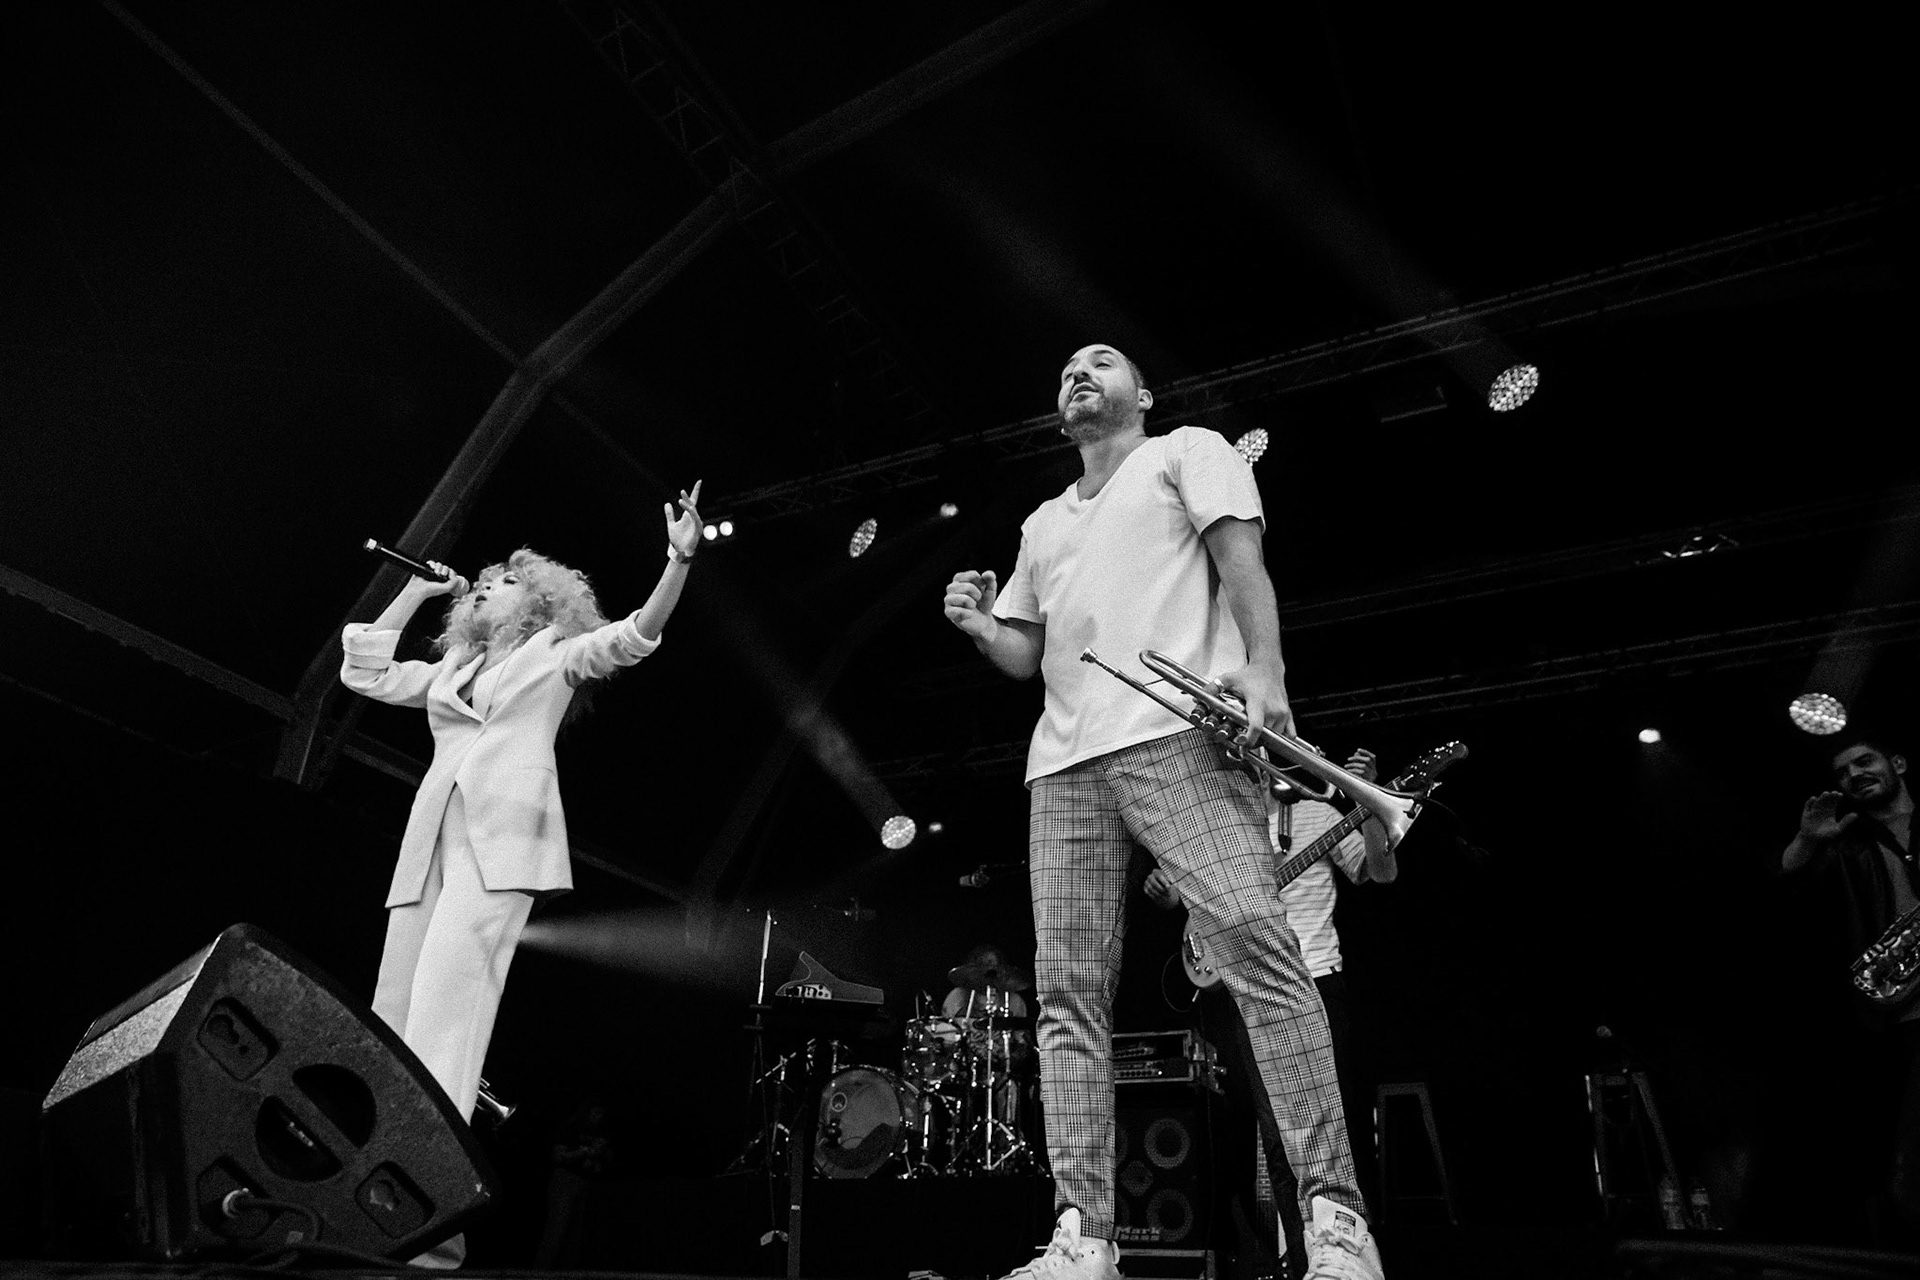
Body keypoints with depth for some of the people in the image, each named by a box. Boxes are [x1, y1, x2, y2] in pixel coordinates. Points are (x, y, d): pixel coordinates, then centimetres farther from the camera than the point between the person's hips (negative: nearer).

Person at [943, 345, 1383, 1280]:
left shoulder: (1186, 452, 18)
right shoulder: (1042, 524, 32)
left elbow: (1240, 560, 2)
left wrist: (1264, 667, -15)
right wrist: (976, 624, 9)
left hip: (1178, 732, -5)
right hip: (1064, 765, 5)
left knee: (1258, 944, -19)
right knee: (1068, 993, -4)